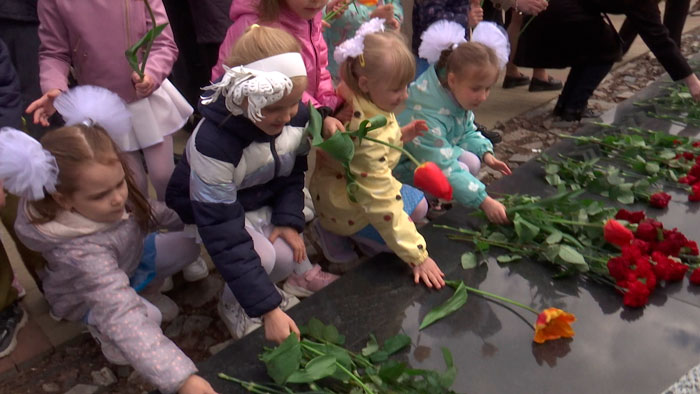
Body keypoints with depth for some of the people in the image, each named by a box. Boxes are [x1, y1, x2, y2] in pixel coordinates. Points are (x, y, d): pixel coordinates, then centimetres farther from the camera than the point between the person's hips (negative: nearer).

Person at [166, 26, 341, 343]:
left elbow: (294, 172, -2)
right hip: (215, 210, -6)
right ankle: (233, 305, 3)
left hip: (265, 198, 6)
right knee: (267, 256, -27)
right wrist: (269, 308, -36)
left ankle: (302, 276, 19)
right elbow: (225, 240, -36)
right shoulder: (213, 144, -38)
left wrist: (289, 220, -18)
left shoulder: (297, 115, -23)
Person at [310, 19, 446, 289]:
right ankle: (340, 233, 3)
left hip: (361, 186, 9)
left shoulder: (357, 99, -13)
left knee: (418, 206, 18)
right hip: (347, 206, -9)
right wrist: (417, 257, -33)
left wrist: (401, 135, -7)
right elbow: (382, 203, -37)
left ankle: (346, 231, 13)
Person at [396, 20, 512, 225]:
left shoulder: (457, 95, -9)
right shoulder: (427, 115, -37)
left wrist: (485, 153, -9)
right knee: (459, 170, -25)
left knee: (472, 162, -8)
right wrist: (484, 201, -40)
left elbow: (467, 132, 10)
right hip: (401, 166, -9)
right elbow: (444, 169, -38)